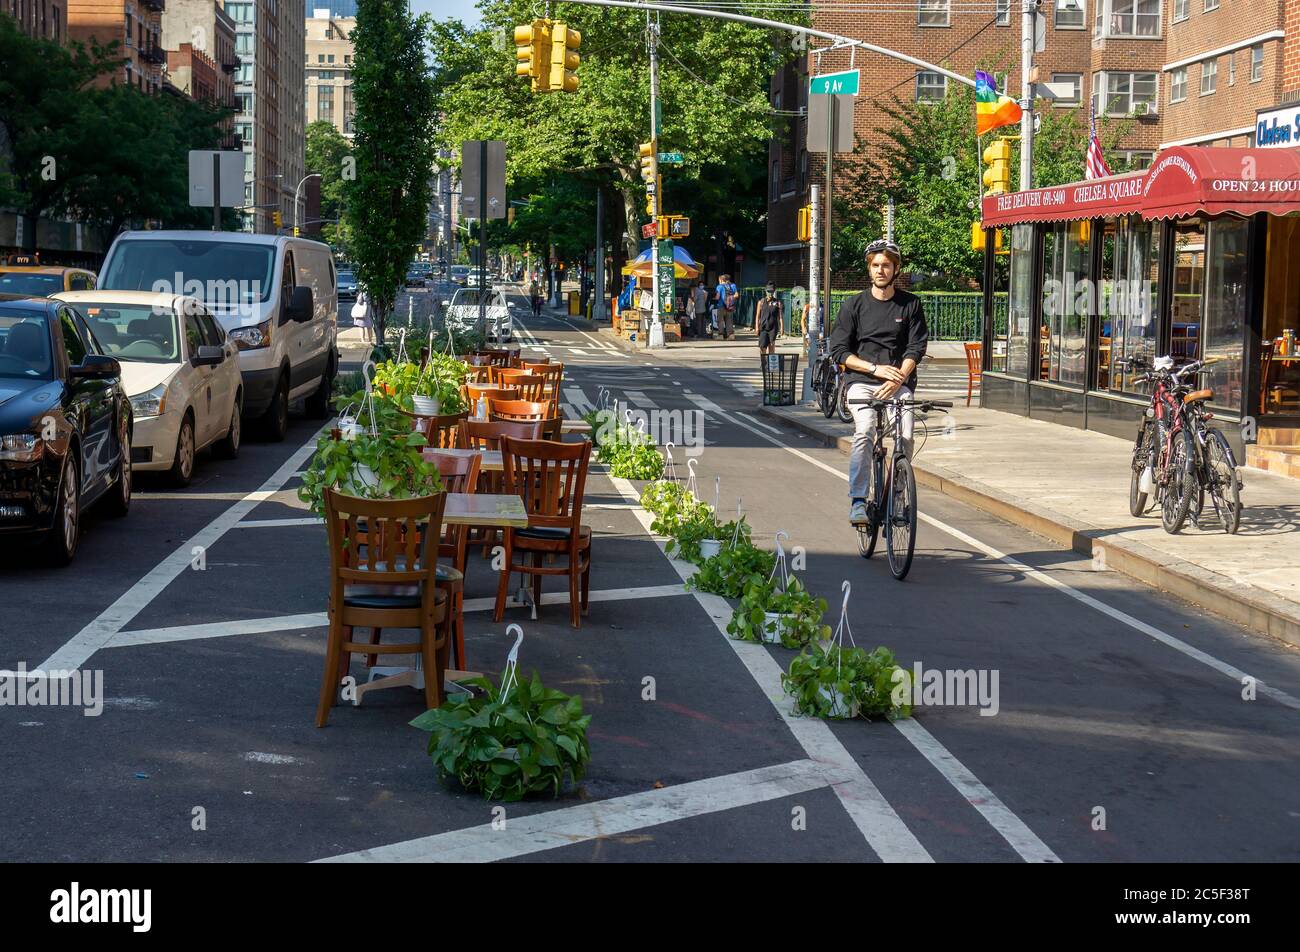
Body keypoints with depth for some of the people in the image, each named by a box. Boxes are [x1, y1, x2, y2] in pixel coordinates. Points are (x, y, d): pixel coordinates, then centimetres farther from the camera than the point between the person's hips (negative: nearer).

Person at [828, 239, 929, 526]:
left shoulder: (910, 304, 9)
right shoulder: (855, 305, 7)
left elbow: (916, 348, 2)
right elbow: (839, 352, 3)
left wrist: (898, 379, -15)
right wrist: (876, 368, -10)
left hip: (899, 383, 1)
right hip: (861, 381, -1)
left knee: (905, 438, -21)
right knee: (864, 432, -27)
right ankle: (858, 500, -24)